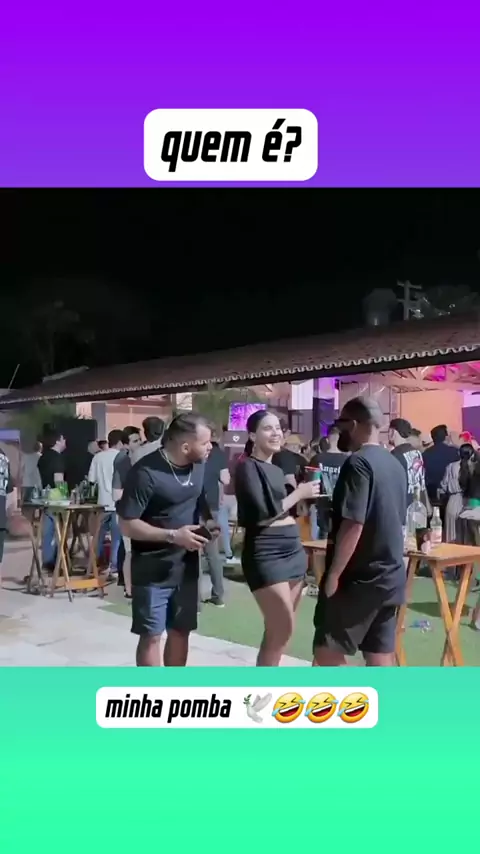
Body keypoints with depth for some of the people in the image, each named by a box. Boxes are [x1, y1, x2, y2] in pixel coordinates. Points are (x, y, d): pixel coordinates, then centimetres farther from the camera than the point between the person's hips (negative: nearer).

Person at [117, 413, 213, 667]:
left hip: (186, 566, 6)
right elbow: (127, 525, -19)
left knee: (180, 631, 16)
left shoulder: (199, 465, -1)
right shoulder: (146, 472, -22)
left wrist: (210, 523, -3)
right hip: (153, 571, -6)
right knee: (151, 635, 4)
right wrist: (173, 535, -25)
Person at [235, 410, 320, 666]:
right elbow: (262, 513, -17)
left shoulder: (277, 469, 16)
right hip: (265, 553, -8)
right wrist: (299, 494, -9)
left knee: (278, 629, 12)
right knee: (282, 629, -8)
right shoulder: (247, 467, -8)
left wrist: (305, 493, 4)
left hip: (293, 549, 8)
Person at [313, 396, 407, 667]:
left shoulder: (358, 463, -16)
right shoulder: (395, 465, 10)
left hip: (359, 578, -8)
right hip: (391, 576, 8)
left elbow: (353, 524, -22)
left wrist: (333, 574, -15)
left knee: (327, 652, 1)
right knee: (381, 657, 11)